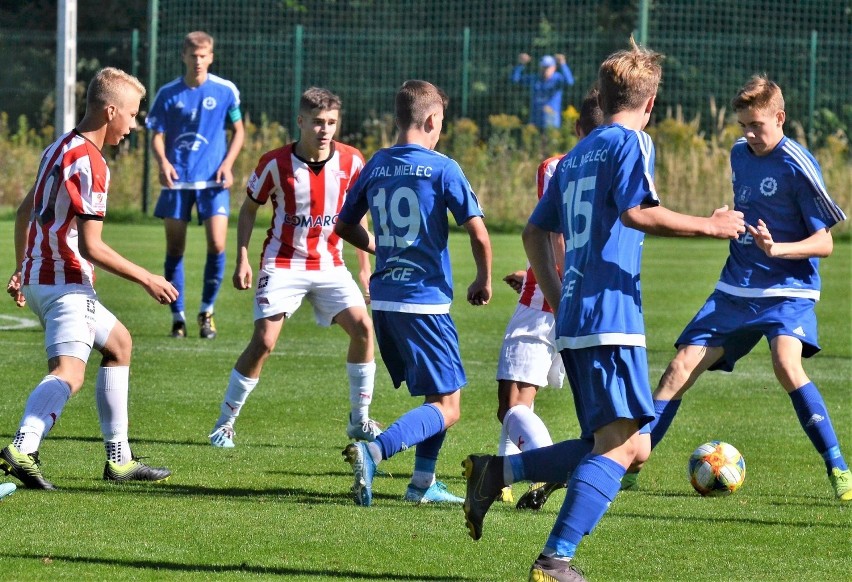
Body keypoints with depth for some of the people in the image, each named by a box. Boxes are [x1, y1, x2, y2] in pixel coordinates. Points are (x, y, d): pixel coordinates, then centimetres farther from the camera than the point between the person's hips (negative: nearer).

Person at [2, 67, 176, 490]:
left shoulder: (59, 149, 13)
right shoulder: (90, 164, -17)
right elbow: (91, 246, -20)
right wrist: (146, 279, -13)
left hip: (38, 277, 10)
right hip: (67, 283, -10)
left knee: (118, 343, 24)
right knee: (69, 373, -22)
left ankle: (119, 459, 23)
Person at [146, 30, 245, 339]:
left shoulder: (225, 91, 1)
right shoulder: (168, 93, 2)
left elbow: (238, 130, 11)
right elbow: (157, 135, 6)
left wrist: (228, 163, -3)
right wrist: (163, 161, -15)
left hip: (213, 180, -1)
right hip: (177, 180, 1)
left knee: (217, 245, -11)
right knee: (174, 249, 2)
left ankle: (207, 311, 8)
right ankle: (178, 316, 12)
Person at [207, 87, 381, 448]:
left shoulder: (350, 161, -5)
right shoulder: (275, 163, -12)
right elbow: (249, 208, 2)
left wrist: (365, 266, 8)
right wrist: (242, 259, -7)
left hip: (330, 264, 3)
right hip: (283, 264, -3)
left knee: (362, 327, -12)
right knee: (263, 342, -14)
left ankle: (360, 420, 5)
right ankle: (224, 424, 0)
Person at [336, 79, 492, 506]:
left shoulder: (376, 165, 8)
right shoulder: (442, 169, -8)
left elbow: (344, 225, 19)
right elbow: (478, 233, -13)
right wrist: (483, 280, 4)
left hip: (384, 298, 7)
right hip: (425, 300, -7)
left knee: (437, 395, 23)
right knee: (447, 407, -5)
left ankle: (423, 482, 19)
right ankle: (373, 451, -27)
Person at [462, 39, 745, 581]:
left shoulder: (577, 155, 22)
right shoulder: (633, 142, -3)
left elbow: (536, 232, 25)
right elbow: (637, 212, -19)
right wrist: (709, 226, -11)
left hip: (573, 321, 9)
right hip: (611, 317, -9)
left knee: (632, 446, 11)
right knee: (619, 444, -12)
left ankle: (498, 471, 5)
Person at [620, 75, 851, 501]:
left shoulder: (797, 166, -13)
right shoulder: (740, 155, 9)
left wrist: (777, 248, -29)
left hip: (787, 289, -7)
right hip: (736, 288, 7)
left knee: (786, 364, -30)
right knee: (682, 366, -1)